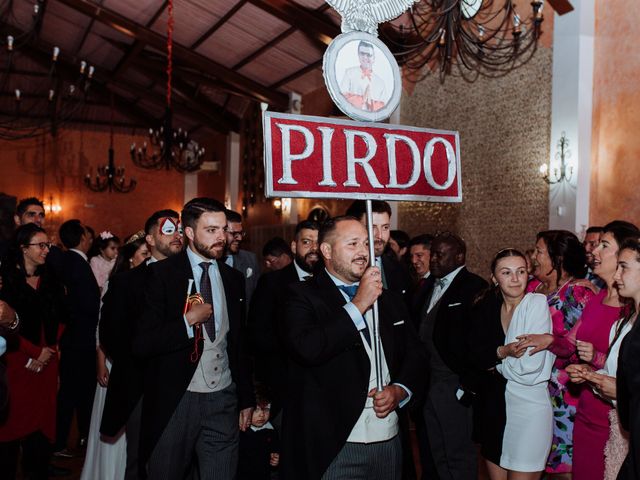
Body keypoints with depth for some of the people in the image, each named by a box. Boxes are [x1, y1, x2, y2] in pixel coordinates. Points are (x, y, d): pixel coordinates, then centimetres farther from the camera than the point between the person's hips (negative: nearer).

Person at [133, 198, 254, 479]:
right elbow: (141, 344, -12)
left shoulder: (233, 279, 7)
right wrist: (188, 321, -19)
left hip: (223, 402, 3)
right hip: (174, 401, -3)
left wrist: (246, 400, 15)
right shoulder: (162, 274, -7)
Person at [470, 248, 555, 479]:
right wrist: (502, 352, -20)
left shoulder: (538, 303, -11)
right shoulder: (485, 308, 4)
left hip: (529, 405, -5)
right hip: (493, 405, 5)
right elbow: (474, 354, -4)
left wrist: (494, 363, -4)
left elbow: (532, 364, -17)